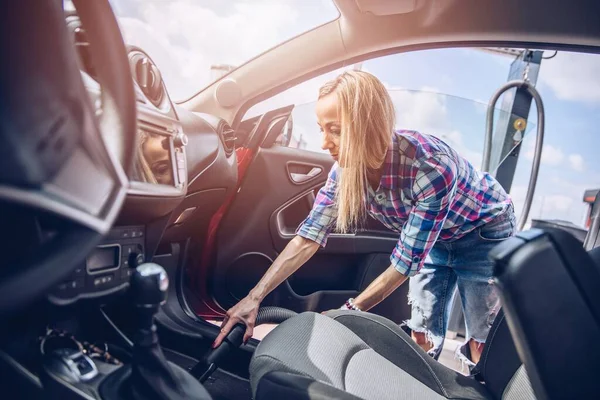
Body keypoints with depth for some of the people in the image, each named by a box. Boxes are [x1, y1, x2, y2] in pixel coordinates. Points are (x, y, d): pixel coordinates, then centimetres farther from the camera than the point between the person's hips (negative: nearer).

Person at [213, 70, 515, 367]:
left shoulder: (430, 167, -40)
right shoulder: (347, 167, -23)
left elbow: (406, 262, -33)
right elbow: (309, 236, -21)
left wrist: (348, 312, -27)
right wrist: (254, 297, -27)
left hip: (484, 230, -3)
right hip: (430, 235, 4)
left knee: (480, 341, 4)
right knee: (422, 330, 8)